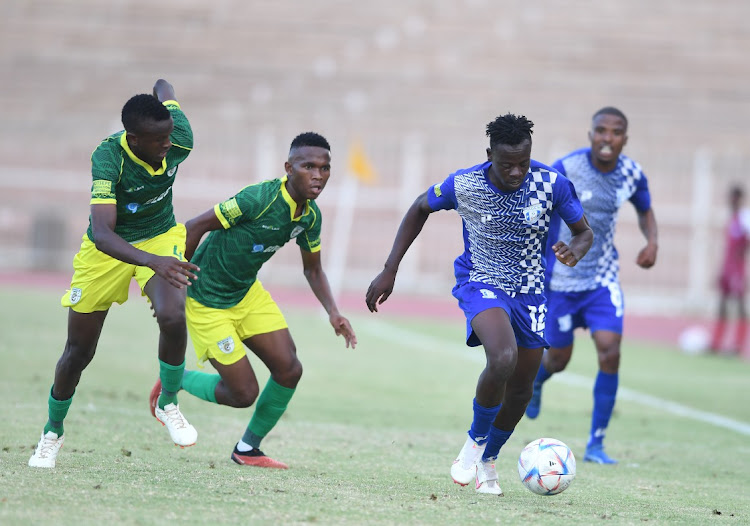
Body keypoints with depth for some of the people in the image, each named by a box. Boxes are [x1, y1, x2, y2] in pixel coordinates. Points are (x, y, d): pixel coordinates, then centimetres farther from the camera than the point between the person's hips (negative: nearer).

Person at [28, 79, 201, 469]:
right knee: (79, 351, 8)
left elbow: (162, 87, -1)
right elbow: (102, 232, -45)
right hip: (108, 248, -2)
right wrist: (153, 262, -59)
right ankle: (53, 432, 34)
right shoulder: (107, 158, -35)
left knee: (172, 316, -28)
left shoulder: (179, 143, -24)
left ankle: (168, 404, -2)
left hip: (161, 237, 2)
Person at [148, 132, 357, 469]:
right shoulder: (259, 199, -29)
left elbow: (312, 269, 12)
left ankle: (248, 449, 18)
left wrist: (333, 312, -5)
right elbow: (195, 227, -22)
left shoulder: (310, 216, -4)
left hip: (247, 292, 8)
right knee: (244, 393, -6)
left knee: (289, 370, -2)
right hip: (207, 301, -8)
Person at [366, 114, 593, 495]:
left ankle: (487, 461, 35)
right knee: (503, 359, -31)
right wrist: (390, 270, 0)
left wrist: (574, 253, -27)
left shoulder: (551, 183, -15)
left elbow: (584, 232, -1)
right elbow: (420, 209, 3)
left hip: (530, 292, 3)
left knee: (520, 389, 9)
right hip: (481, 284, -3)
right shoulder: (463, 185, -17)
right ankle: (475, 442, -7)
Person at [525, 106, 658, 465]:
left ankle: (596, 444, -3)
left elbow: (645, 210, 16)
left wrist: (651, 241, -4)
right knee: (559, 358, 8)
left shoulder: (632, 174, -5)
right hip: (561, 278, -2)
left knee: (610, 353, -14)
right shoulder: (565, 169, -18)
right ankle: (535, 379, 49)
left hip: (603, 278, 3)